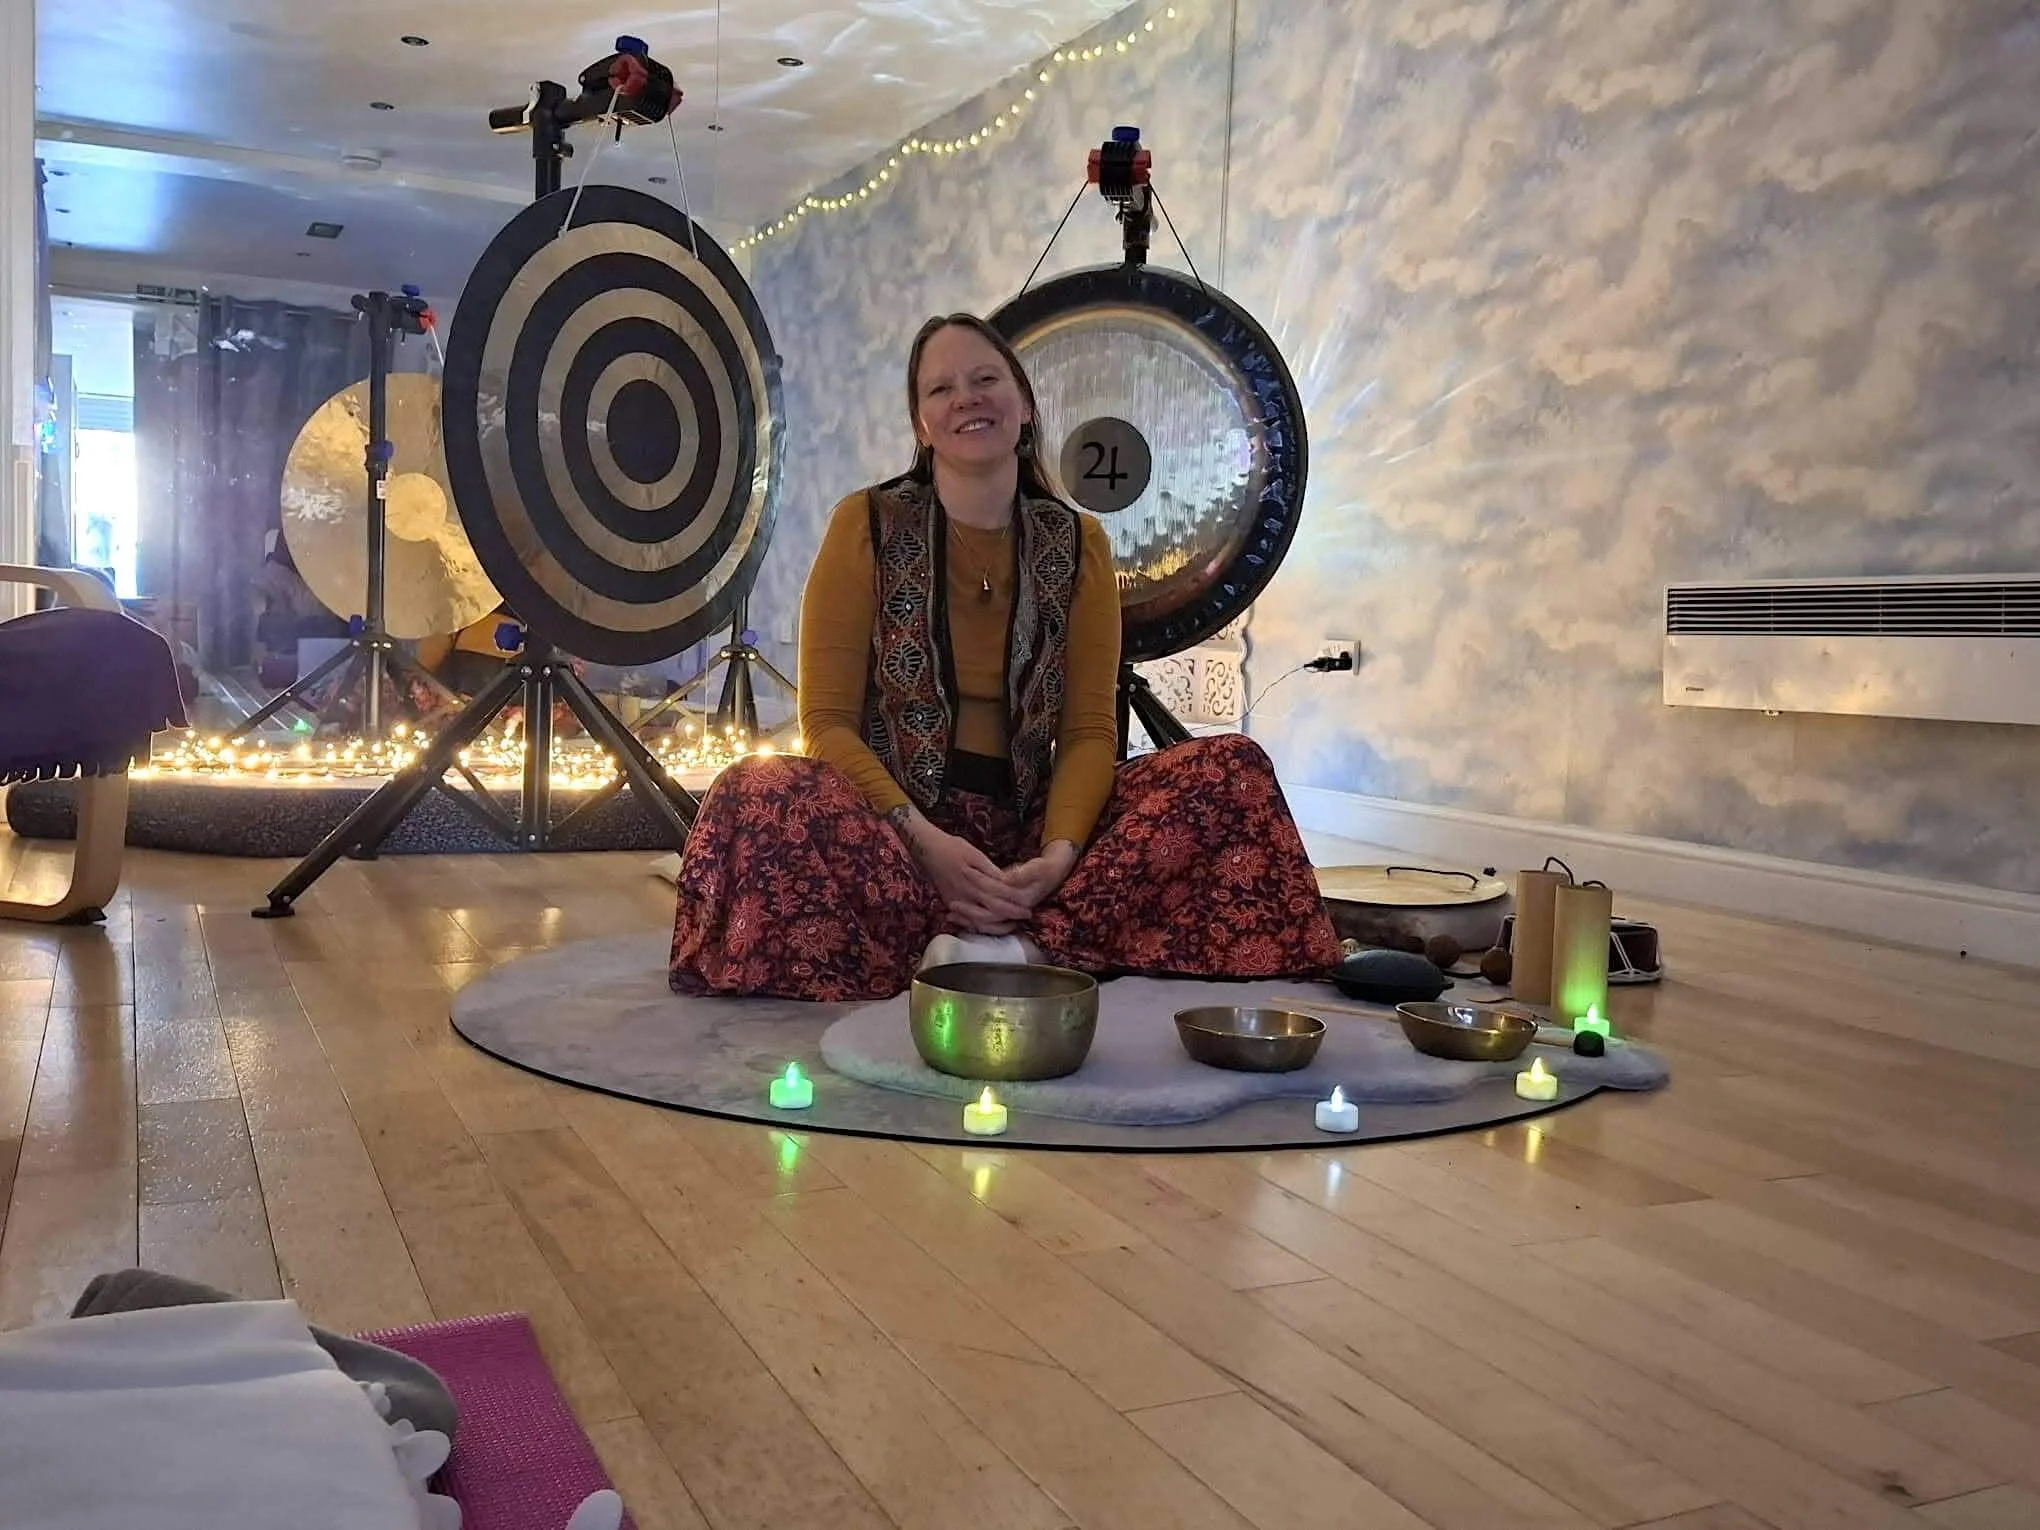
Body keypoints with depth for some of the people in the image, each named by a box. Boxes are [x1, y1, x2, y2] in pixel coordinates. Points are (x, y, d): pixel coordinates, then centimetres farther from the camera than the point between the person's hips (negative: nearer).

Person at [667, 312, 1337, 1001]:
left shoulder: (1076, 543, 7)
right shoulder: (866, 526, 0)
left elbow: (1090, 729, 2)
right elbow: (826, 720, -5)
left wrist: (1060, 852, -18)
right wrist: (923, 839, -22)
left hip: (1025, 826, 3)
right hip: (891, 822, -2)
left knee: (1236, 769, -17)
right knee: (753, 795, -34)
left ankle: (1006, 947, -28)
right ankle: (1044, 952, -27)